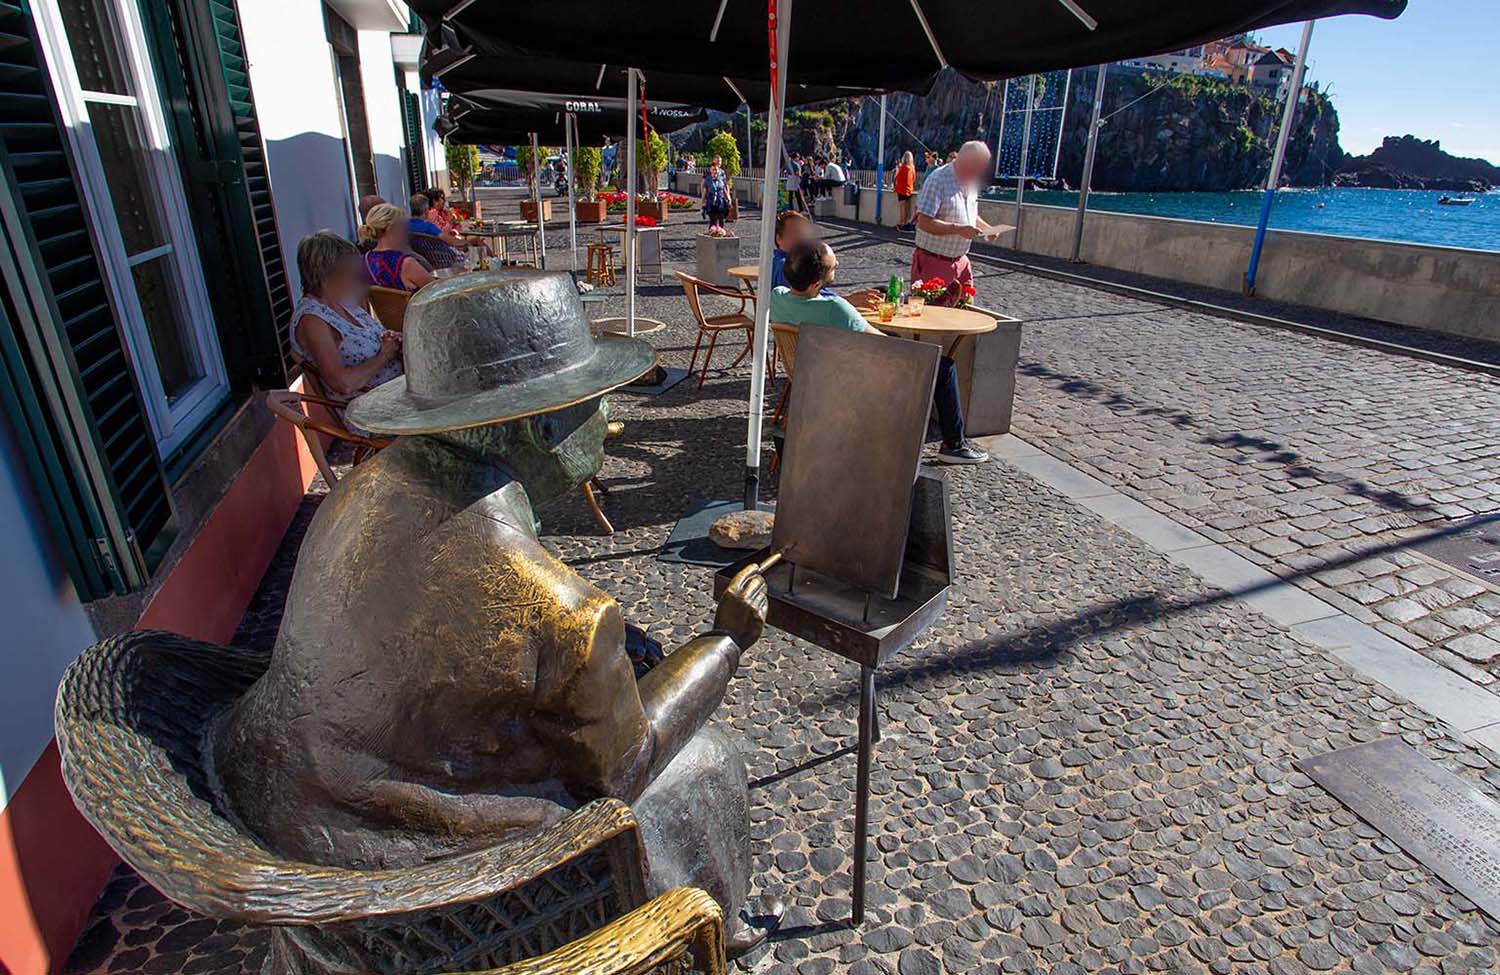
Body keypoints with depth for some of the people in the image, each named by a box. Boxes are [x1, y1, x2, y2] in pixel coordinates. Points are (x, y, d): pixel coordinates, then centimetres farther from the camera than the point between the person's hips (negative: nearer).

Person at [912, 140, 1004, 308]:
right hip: (933, 263, -8)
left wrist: (987, 228, 4)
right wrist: (958, 229, -29)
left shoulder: (970, 182, 10)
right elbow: (924, 223, -24)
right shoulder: (937, 180, -16)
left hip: (960, 261, 8)